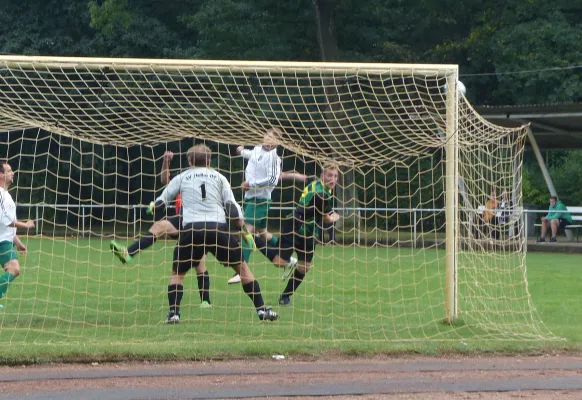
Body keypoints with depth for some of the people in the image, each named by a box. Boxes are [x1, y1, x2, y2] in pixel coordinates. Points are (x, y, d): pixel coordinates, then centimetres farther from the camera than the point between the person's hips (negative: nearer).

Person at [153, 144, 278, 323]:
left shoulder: (181, 178, 16)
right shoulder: (218, 177, 16)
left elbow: (159, 202, 20)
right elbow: (231, 206, 7)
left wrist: (153, 207, 42)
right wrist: (245, 230, 9)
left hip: (191, 230, 0)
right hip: (219, 229, 0)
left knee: (177, 273, 15)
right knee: (242, 267, 14)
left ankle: (173, 312, -4)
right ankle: (261, 309, 9)